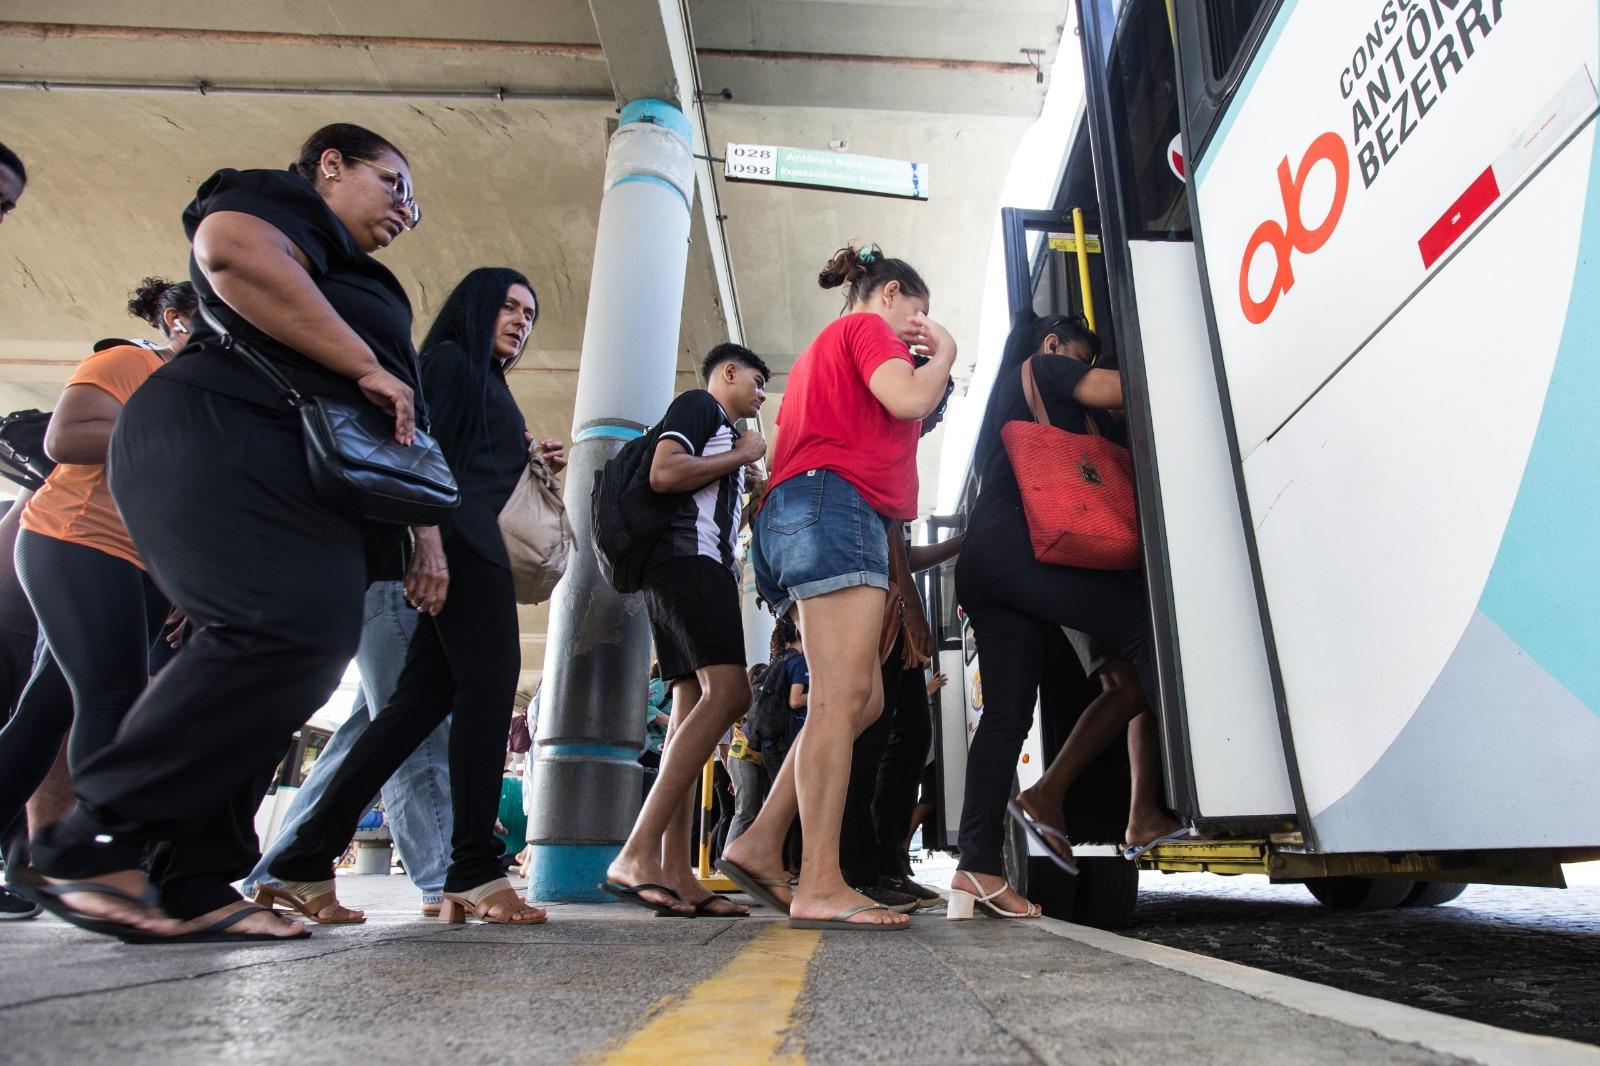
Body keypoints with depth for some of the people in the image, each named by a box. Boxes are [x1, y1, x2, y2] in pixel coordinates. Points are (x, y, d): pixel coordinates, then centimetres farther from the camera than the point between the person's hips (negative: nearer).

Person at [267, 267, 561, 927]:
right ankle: (476, 874, -10)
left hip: (470, 545, 9)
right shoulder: (451, 359, 3)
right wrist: (429, 540, -23)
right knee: (488, 682, -13)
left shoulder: (488, 384, 30)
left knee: (424, 696, 2)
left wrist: (525, 456, 22)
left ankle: (305, 864, 5)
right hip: (458, 539, -9)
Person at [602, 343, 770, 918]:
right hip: (688, 559, -10)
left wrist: (746, 484, 27)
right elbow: (663, 474, -14)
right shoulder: (698, 404, 5)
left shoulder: (724, 433, 32)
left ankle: (675, 874, -5)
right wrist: (740, 456, -3)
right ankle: (636, 855, -28)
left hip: (708, 568, 10)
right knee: (728, 692, -23)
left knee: (694, 709, -1)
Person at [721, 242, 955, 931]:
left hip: (797, 512, 10)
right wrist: (943, 353, 8)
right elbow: (908, 399, -10)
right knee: (842, 699, -16)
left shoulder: (823, 348, 35)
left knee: (862, 701, 5)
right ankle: (821, 887, -18)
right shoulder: (865, 327, 7)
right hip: (837, 504, -10)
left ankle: (760, 845, 3)